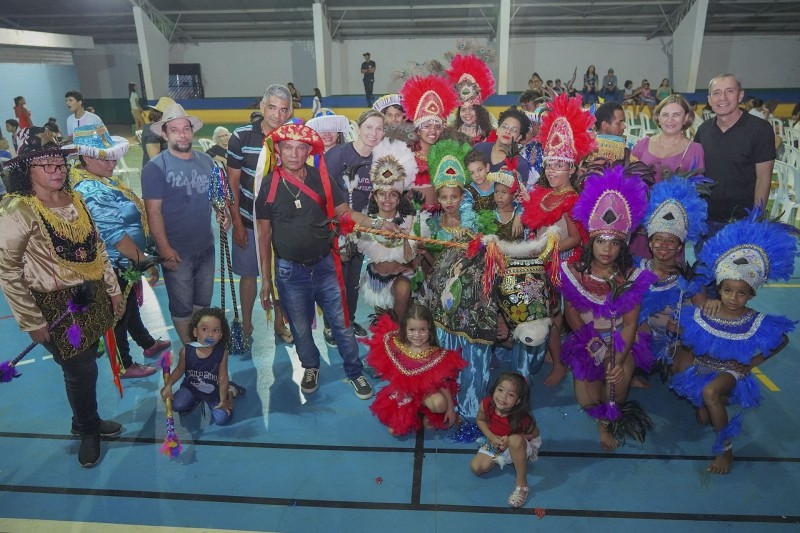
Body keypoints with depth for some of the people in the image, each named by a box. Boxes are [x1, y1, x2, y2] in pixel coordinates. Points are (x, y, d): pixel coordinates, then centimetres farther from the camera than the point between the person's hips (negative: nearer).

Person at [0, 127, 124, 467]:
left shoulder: (75, 199, 3)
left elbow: (98, 248, 12)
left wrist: (113, 289, 12)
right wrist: (31, 321, -14)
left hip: (91, 297, 6)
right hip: (55, 306, -6)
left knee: (84, 365, 18)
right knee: (81, 371, 4)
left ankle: (85, 421, 42)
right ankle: (89, 431, 30)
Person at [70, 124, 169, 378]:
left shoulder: (103, 181, 4)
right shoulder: (92, 192, -27)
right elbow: (116, 236, -29)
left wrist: (140, 260, 17)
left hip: (125, 263, 10)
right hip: (115, 267, -10)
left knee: (130, 306, 26)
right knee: (119, 315, 8)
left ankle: (148, 344, 47)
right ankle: (124, 365, 27)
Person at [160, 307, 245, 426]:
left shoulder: (222, 353, -21)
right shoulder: (186, 351, -19)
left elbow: (223, 378, -12)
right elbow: (180, 369, 1)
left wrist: (223, 401, -10)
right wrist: (168, 386, -10)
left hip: (213, 390, -2)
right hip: (191, 387, 2)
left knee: (222, 419, -12)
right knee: (177, 405, -23)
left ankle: (229, 391, 15)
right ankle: (196, 399, 9)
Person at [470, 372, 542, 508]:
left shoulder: (522, 418, -34)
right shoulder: (487, 404, -25)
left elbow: (535, 434, -15)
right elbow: (481, 420, -2)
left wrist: (510, 439, -26)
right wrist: (492, 437, -20)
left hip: (519, 447, -4)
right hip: (495, 444, 4)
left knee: (515, 440, -40)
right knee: (476, 468, -12)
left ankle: (522, 484, -23)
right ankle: (499, 459, 18)